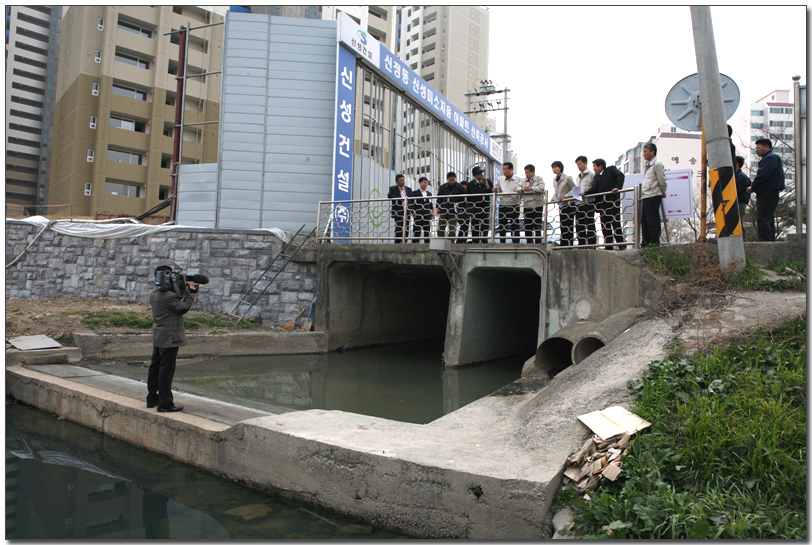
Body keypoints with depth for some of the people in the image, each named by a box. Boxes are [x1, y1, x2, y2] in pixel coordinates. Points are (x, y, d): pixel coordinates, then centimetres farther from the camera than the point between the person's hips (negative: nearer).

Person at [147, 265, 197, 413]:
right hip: (169, 338, -10)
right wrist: (190, 293, -5)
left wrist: (182, 292, 5)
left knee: (155, 367, 16)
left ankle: (152, 399, 26)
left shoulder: (154, 294, 9)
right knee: (166, 370, -4)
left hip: (157, 338, 10)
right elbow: (183, 308, -14)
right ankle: (165, 403, 1)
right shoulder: (169, 296, -20)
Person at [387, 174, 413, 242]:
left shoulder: (409, 189, 19)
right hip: (398, 211, -4)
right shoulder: (392, 188, 6)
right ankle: (397, 243, -11)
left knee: (406, 228, 1)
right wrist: (399, 199, -17)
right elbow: (389, 196, -12)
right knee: (399, 228, -14)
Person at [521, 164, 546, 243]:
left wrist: (531, 188, -24)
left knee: (538, 226, -3)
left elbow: (541, 188, -13)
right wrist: (522, 189, -12)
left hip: (537, 205, -4)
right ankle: (529, 243, 16)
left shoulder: (539, 179, 3)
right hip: (527, 206, 4)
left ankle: (538, 243, 2)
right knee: (527, 226, 6)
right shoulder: (524, 180, 17)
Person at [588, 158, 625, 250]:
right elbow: (594, 189, 12)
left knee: (616, 224, -6)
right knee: (605, 226, 5)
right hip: (602, 204, 7)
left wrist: (617, 187, -25)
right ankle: (609, 246, 9)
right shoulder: (597, 176, 21)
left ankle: (621, 245, -4)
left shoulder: (611, 170, 3)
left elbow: (621, 176, -12)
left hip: (612, 200, -7)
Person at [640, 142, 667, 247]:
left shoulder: (657, 164, -7)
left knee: (653, 221, -7)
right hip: (645, 197, 9)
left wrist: (663, 193, 2)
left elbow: (662, 180, -9)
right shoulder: (648, 165, 21)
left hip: (653, 196, -9)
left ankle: (655, 243, -4)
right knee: (644, 221, 8)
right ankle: (646, 243, 13)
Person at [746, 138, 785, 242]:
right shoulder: (770, 158, 25)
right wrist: (753, 188, 7)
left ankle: (765, 242, -18)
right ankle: (770, 242, 16)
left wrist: (752, 188, -6)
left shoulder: (771, 158, -10)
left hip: (767, 194, -11)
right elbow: (762, 175, 22)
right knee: (769, 221, 12)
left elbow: (762, 175, -19)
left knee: (762, 220, -15)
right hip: (770, 194, 11)